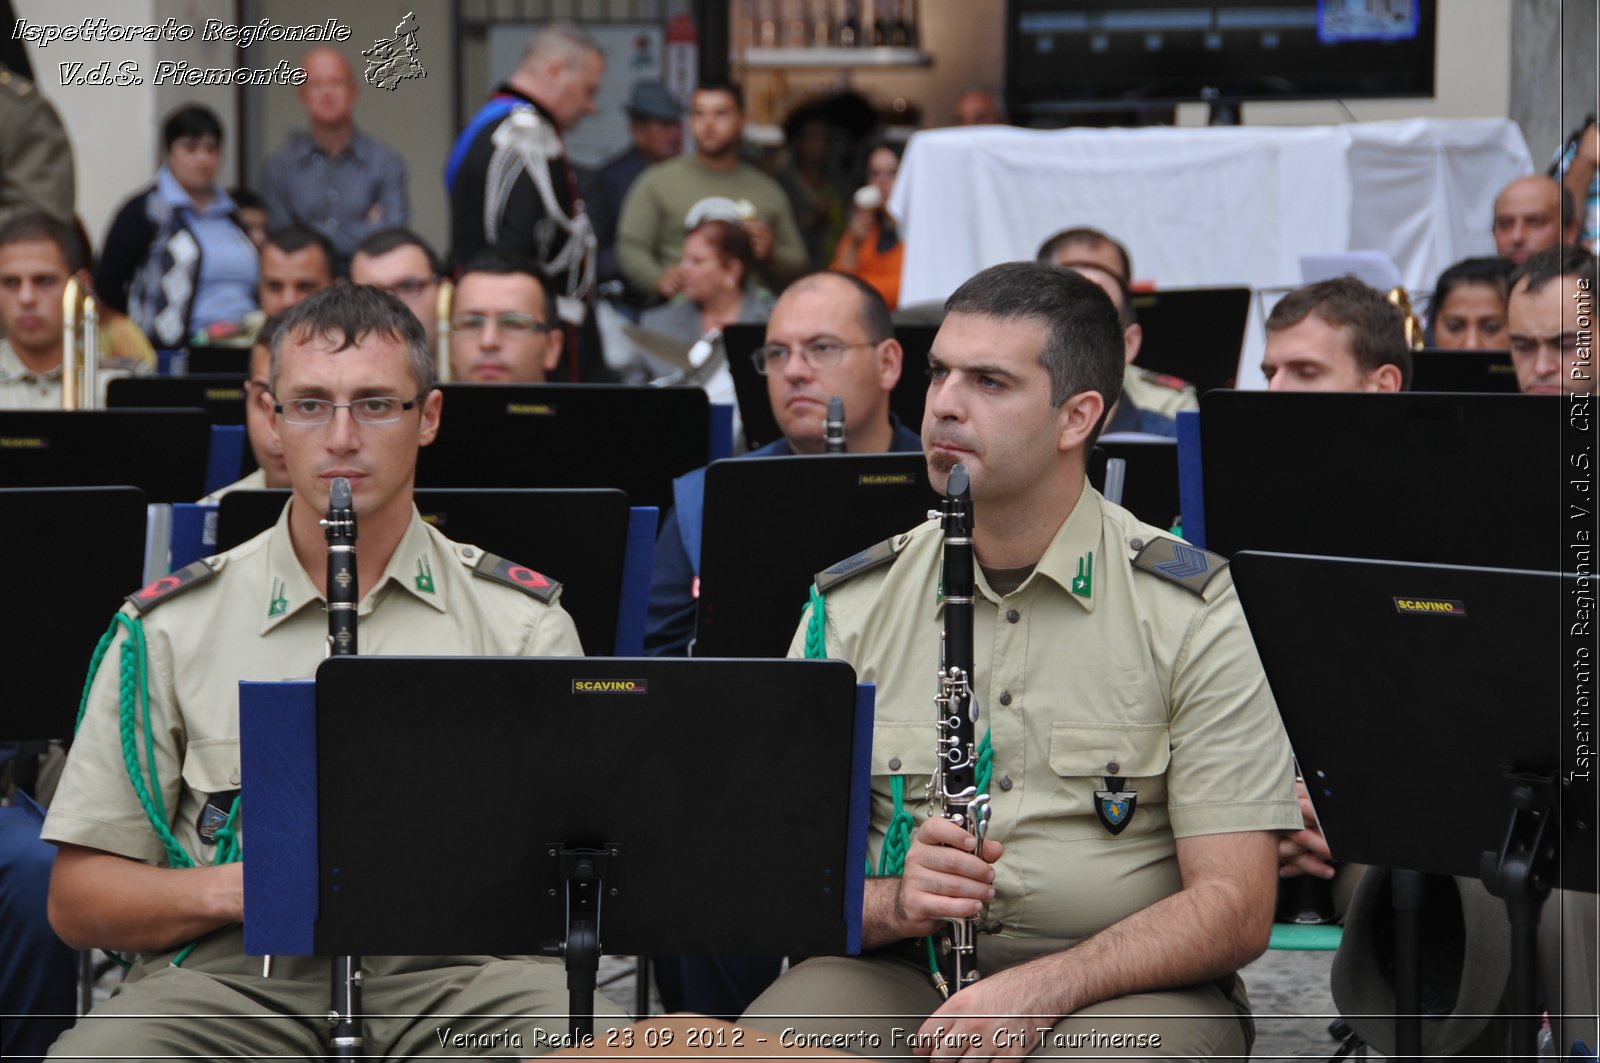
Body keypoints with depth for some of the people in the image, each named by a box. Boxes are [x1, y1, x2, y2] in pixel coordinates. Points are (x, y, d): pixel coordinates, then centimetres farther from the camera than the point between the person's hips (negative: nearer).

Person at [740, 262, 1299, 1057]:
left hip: (1121, 983, -2)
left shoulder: (1190, 607, -1)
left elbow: (1236, 909, -7)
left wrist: (1042, 990, -22)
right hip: (897, 971, 2)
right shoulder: (851, 605, 8)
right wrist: (895, 901, -17)